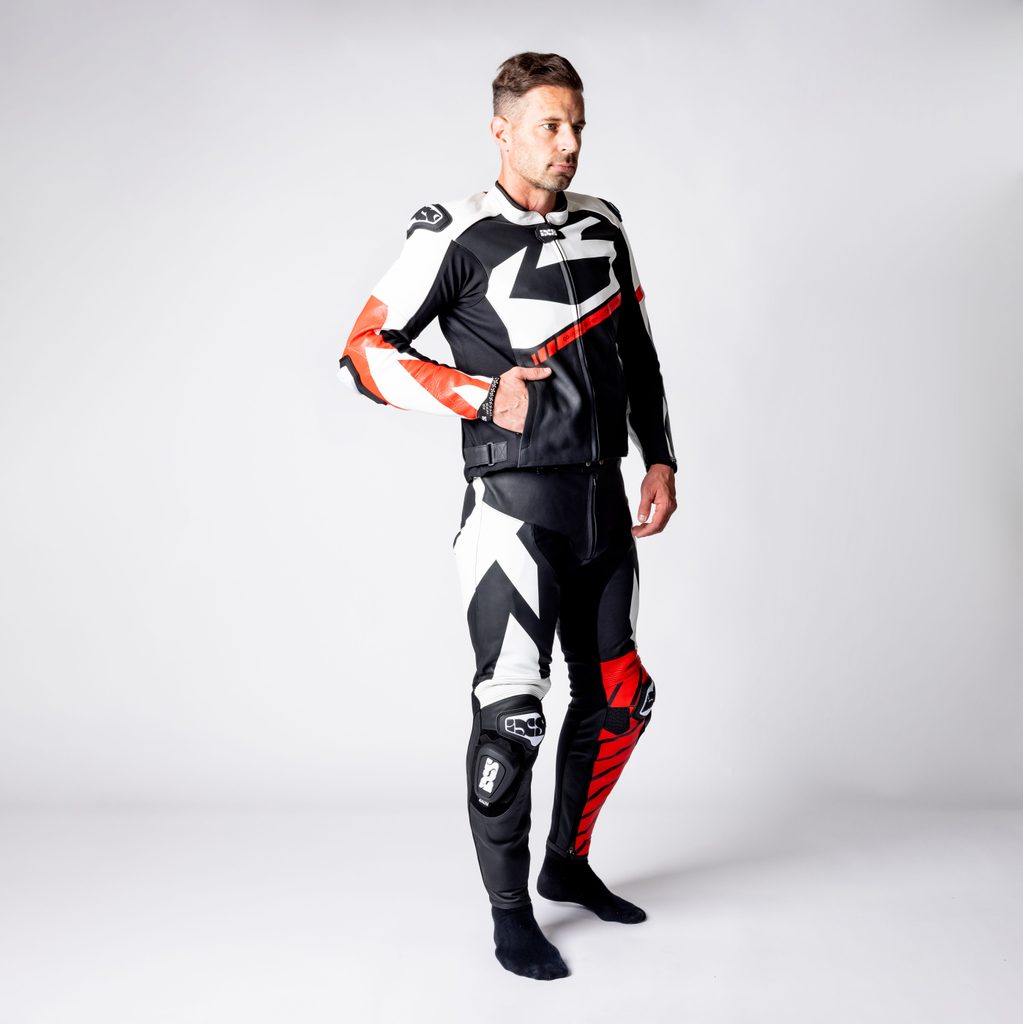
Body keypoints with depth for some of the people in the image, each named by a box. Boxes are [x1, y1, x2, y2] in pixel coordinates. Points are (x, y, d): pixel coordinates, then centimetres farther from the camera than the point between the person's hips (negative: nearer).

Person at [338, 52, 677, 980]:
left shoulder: (602, 227, 12)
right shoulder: (458, 237, -6)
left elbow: (638, 354, 20)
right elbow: (366, 353, -8)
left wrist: (660, 458, 11)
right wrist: (486, 398, -16)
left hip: (602, 497, 7)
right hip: (516, 501, -6)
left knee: (619, 698, 13)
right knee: (512, 711, -9)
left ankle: (568, 863, 34)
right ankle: (509, 913, 11)